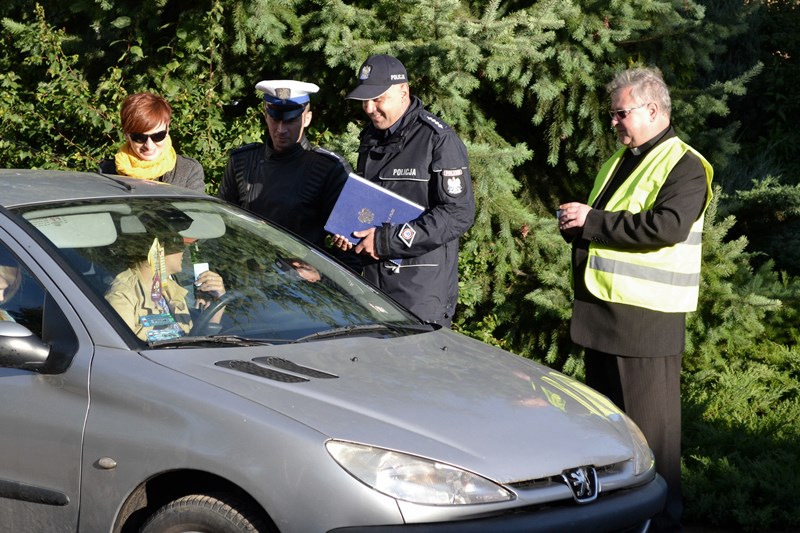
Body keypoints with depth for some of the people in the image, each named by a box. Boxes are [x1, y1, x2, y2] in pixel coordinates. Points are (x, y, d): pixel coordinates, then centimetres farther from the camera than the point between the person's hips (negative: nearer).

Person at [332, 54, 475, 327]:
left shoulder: (439, 140, -11)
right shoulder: (371, 137, 14)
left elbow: (459, 214, -16)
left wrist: (388, 240, -18)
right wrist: (346, 230, 5)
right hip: (371, 279, 7)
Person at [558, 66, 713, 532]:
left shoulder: (685, 166, -9)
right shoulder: (621, 161, 19)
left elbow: (669, 225, -25)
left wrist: (593, 221, -20)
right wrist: (575, 224, 6)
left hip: (647, 317, -9)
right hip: (604, 306, 9)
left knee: (650, 419, -4)